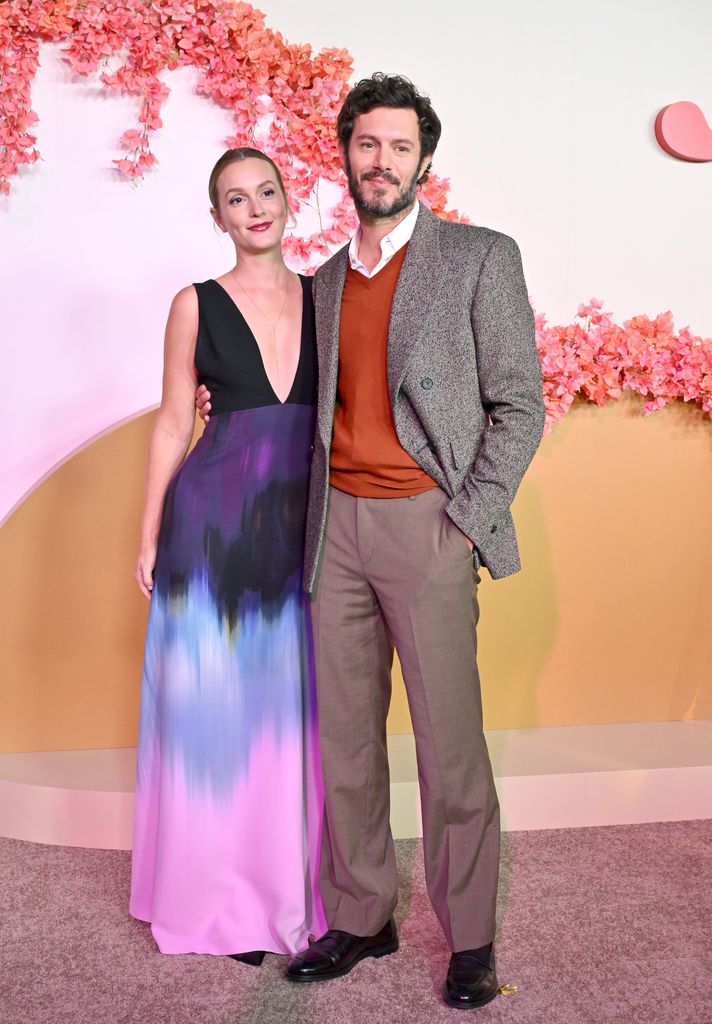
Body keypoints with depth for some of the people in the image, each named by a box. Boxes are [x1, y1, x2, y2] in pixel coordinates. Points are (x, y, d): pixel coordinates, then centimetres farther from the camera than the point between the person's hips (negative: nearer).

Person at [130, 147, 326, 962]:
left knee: (298, 702, 9)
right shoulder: (197, 305, 3)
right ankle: (225, 895, 20)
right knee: (217, 700, 4)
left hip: (308, 526, 2)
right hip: (216, 520, -2)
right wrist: (149, 535, -2)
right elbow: (173, 422, 3)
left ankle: (296, 882, 25)